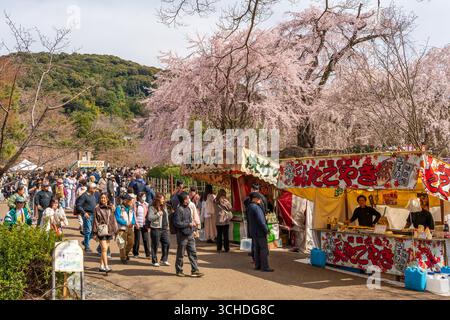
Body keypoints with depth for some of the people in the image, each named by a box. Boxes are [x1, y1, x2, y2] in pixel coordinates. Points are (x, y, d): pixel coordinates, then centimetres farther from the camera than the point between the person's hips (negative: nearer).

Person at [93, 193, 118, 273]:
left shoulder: (111, 208, 10)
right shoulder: (97, 209, -2)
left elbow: (113, 220, 13)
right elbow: (95, 221, -3)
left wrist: (115, 230, 11)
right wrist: (95, 232, -7)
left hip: (109, 231, 4)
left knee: (105, 249, 11)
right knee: (104, 249, -11)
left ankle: (101, 266, 22)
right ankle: (106, 266, -12)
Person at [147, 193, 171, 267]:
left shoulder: (164, 206, 13)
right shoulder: (152, 208, -8)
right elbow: (149, 218, -16)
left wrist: (167, 226, 17)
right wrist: (158, 214, -21)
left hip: (164, 229, 6)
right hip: (156, 229, -6)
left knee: (167, 243, 2)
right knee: (155, 245, 2)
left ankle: (164, 260, 13)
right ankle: (154, 261, 13)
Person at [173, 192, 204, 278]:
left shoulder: (188, 208, 11)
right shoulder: (179, 210, -16)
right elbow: (177, 223, -21)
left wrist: (192, 223, 6)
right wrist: (189, 224, -17)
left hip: (190, 235, 8)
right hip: (182, 236, -8)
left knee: (193, 253, 6)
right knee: (180, 254, 6)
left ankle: (194, 270, 11)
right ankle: (179, 271, 20)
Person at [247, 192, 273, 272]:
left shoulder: (249, 207, 10)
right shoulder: (256, 207, -20)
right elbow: (260, 221, -22)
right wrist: (266, 230, -16)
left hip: (254, 232, 9)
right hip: (260, 232, -9)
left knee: (257, 248, 14)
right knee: (264, 249, -4)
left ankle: (257, 265, 18)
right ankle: (264, 267, -3)